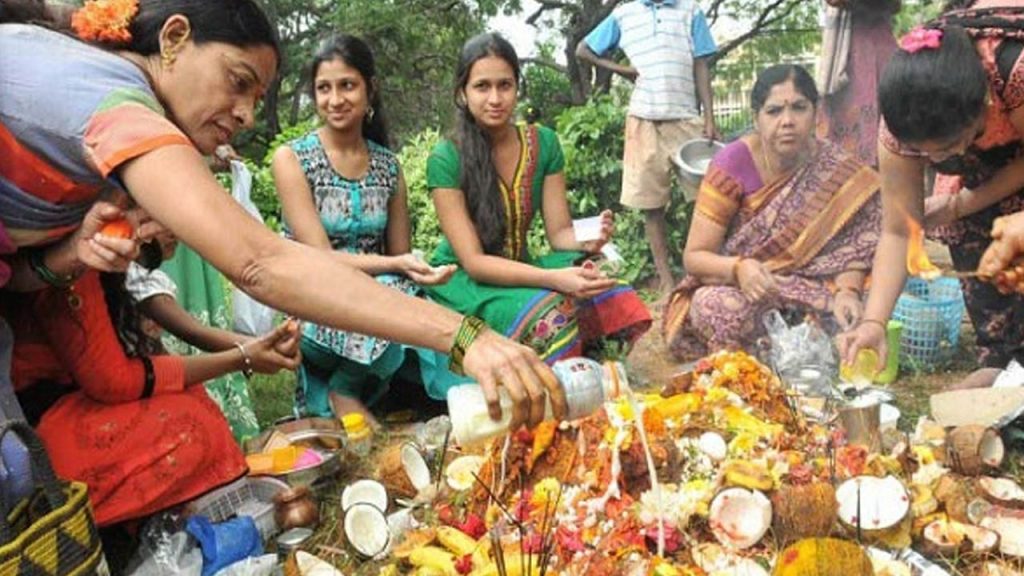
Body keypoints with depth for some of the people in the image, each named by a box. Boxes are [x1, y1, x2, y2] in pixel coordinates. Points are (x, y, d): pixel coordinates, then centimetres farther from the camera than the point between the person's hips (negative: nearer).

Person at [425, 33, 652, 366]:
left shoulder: (543, 144, -2)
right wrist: (555, 278, -34)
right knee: (551, 320, -34)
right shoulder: (446, 160, -16)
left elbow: (559, 232, -1)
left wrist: (587, 240, -26)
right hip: (463, 278, -4)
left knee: (621, 306, -23)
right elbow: (473, 261, -20)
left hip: (520, 269, 4)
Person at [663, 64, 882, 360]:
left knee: (850, 321, -28)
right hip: (733, 286, -2)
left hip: (810, 289, 3)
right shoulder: (733, 164, -13)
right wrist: (739, 268, -33)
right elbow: (694, 256, -12)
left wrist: (847, 291, -26)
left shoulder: (837, 170, -5)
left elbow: (851, 250, -4)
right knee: (720, 306, -36)